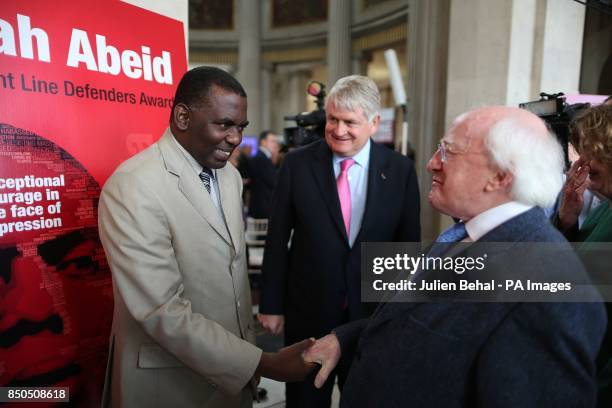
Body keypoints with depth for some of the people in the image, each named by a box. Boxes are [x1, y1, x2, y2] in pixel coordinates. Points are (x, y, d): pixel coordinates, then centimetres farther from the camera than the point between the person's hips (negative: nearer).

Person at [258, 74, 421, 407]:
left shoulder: (400, 170, -5)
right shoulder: (297, 163, -7)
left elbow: (408, 244, 0)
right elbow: (277, 240, -4)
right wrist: (271, 305, -3)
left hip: (375, 314, 1)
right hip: (307, 311, 0)